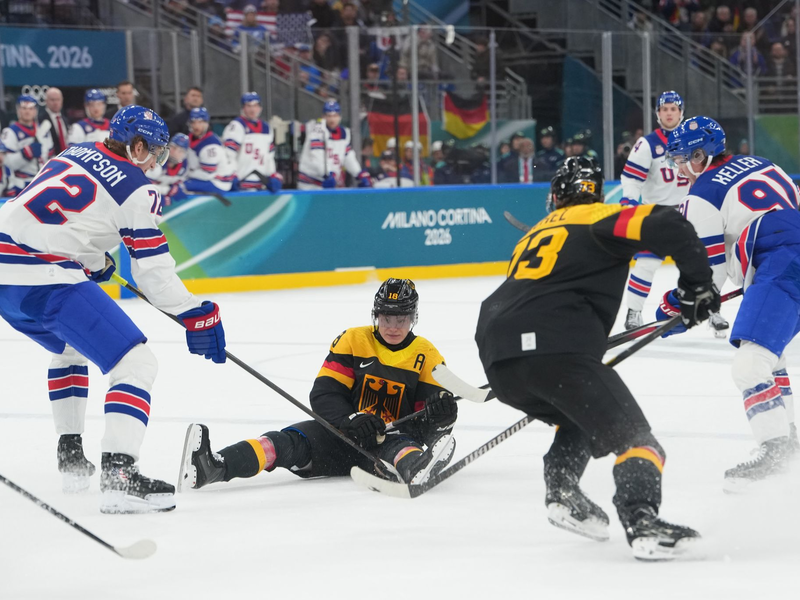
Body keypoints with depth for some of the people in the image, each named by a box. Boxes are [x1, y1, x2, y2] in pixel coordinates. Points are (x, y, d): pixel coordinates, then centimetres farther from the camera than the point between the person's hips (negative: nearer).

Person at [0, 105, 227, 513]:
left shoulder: (74, 154, 20)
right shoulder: (137, 189, -1)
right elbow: (154, 273, -1)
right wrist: (197, 316, 7)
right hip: (47, 280, -9)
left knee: (69, 348, 35)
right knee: (136, 363, -8)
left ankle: (70, 457, 36)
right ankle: (117, 476, -23)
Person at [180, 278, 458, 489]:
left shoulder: (427, 356, 3)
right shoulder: (352, 341, 3)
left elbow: (428, 415, -1)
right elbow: (323, 395, -5)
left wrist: (440, 413, -27)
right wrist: (351, 420, -24)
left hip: (391, 438, -1)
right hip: (343, 436, 1)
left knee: (400, 445, -38)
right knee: (293, 441, -27)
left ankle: (416, 468, -78)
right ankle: (211, 467, -53)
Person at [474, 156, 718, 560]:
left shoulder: (535, 234, 34)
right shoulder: (600, 218, 13)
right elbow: (666, 226, -4)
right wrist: (697, 283, 6)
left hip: (497, 360, 7)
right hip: (556, 351, -7)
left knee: (580, 420, 32)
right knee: (632, 436, -6)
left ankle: (561, 493, 15)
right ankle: (641, 522, -29)